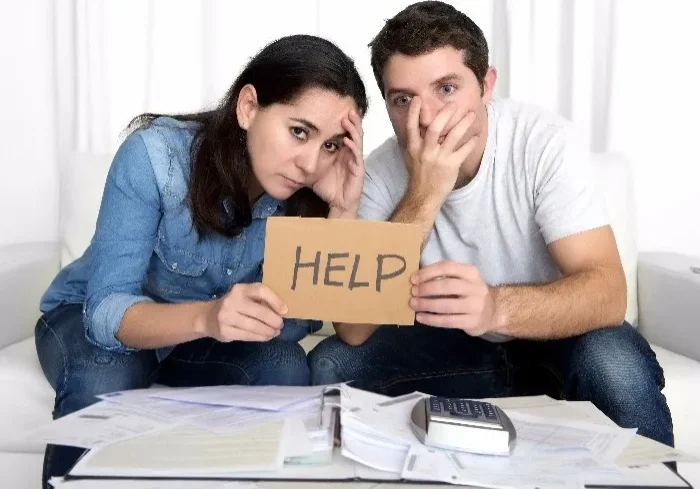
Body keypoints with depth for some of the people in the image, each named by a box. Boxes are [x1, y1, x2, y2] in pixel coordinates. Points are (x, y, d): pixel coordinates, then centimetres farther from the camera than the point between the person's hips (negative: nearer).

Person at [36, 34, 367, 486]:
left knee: (285, 368, -25)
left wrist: (343, 210, -35)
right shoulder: (156, 155, -30)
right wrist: (207, 317, -53)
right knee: (104, 382, -34)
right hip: (91, 315, -3)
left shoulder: (308, 192, -20)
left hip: (200, 337, 3)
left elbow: (297, 321, -24)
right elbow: (108, 308, -33)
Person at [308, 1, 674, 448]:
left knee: (616, 364, -33)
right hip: (454, 345, 3)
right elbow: (353, 329, -25)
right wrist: (423, 196, -36)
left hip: (552, 337, -2)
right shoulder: (382, 171, -17)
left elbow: (609, 293, -31)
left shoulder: (545, 142, -23)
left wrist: (496, 307, -51)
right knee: (330, 364, -16)